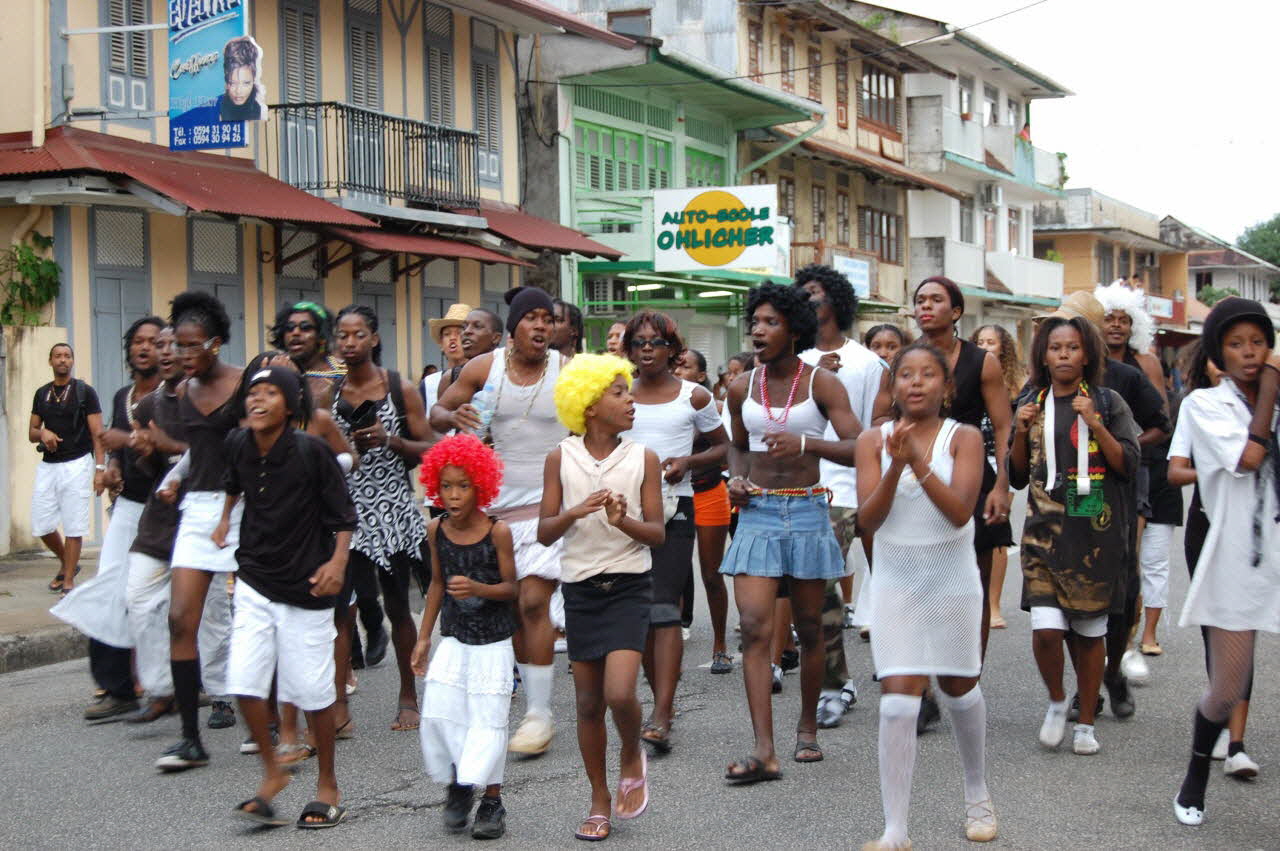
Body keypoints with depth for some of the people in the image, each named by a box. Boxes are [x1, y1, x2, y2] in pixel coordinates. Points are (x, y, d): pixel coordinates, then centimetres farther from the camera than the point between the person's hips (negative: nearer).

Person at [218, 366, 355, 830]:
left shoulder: (310, 450, -16)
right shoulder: (238, 444, -2)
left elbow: (343, 513, -9)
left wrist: (337, 561, -20)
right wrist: (225, 518, 18)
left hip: (305, 587, -4)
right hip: (254, 583, 4)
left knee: (312, 688, 3)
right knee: (244, 682, -4)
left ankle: (327, 783, 21)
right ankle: (272, 773, 17)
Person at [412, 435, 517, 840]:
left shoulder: (497, 531, -13)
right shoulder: (436, 530, -1)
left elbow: (510, 587, -7)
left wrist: (478, 589, -27)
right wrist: (423, 637, 13)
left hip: (493, 643, -4)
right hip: (453, 641, 4)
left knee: (488, 719, 0)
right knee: (438, 714, -2)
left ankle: (492, 801, 14)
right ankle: (458, 786, 20)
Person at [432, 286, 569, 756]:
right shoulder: (484, 368, 0)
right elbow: (437, 413, 7)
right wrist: (455, 418, -17)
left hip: (548, 502, -3)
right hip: (497, 503, 3)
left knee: (533, 602, -14)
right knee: (512, 608, 9)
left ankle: (540, 713, -8)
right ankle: (532, 706, 22)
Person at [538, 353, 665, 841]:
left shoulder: (643, 459, -2)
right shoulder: (561, 458, -1)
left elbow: (658, 534, -1)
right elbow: (544, 533, -1)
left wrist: (623, 521, -20)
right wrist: (576, 513, -20)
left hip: (628, 586, -1)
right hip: (580, 587, 1)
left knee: (619, 693, -17)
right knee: (588, 702, 8)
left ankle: (632, 758, 14)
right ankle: (599, 800, 23)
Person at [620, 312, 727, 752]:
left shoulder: (693, 397, 2)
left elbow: (724, 446, 11)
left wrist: (688, 461, -8)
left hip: (674, 507, -4)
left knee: (663, 607, -15)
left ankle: (661, 717, -19)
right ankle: (662, 701, 21)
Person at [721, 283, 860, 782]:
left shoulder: (821, 384, -4)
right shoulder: (742, 387, 7)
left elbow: (858, 448, -13)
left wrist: (806, 444, -28)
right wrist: (737, 479, 3)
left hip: (807, 512, -2)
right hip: (757, 512, 2)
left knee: (809, 628, 9)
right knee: (754, 628, -11)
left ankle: (807, 730, 27)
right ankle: (763, 751, -14)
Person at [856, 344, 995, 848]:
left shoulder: (964, 438, -6)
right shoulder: (874, 441, -3)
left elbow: (959, 512, -19)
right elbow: (867, 518, -12)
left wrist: (918, 460, -28)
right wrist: (895, 466, -25)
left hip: (952, 583, 0)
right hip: (895, 584, 0)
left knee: (959, 689, 16)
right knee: (897, 701, -10)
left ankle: (977, 794, 41)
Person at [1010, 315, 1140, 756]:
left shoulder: (1108, 402, 2)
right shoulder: (1031, 404, 9)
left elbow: (1128, 465, -4)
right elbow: (1018, 476, 11)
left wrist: (1096, 425, -15)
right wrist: (1022, 433, -5)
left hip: (1096, 531, -1)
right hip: (1045, 530, 1)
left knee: (1090, 631, 5)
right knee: (1046, 628, -12)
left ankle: (1085, 723, 20)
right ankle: (1056, 701, 15)